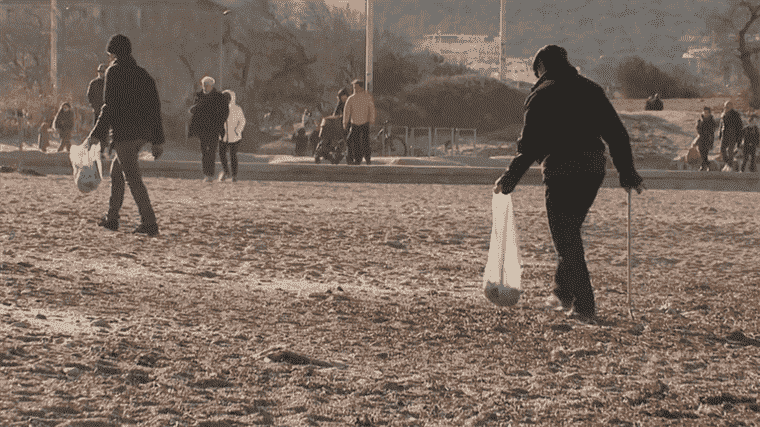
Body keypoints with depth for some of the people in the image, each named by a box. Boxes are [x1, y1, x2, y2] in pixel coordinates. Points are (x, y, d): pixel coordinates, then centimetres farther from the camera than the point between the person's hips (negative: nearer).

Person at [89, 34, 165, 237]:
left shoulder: (114, 72, -6)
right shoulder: (143, 74, 16)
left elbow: (110, 106, -14)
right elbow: (155, 107, 15)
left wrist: (98, 134, -12)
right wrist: (157, 140, 18)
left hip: (124, 133, -8)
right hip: (142, 134, 8)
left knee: (132, 177, -8)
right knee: (116, 171, 22)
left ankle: (149, 223, -14)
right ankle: (112, 218, 26)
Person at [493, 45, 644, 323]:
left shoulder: (542, 94, -3)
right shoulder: (591, 90, 13)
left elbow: (530, 145, -9)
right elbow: (616, 133, 12)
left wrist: (510, 179, -4)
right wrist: (627, 173, 17)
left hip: (560, 171, -6)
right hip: (594, 168, 6)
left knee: (566, 238, 0)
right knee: (571, 231, 23)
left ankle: (584, 306, -4)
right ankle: (563, 293, 28)